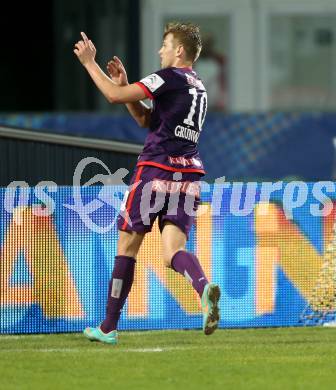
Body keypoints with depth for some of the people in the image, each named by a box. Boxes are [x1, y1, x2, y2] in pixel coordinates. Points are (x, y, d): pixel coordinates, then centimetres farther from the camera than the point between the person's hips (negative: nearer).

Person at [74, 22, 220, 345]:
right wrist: (124, 83, 20)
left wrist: (89, 62, 1)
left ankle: (109, 327, 13)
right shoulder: (198, 86, 21)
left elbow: (115, 96, -11)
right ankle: (204, 287, -38)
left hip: (155, 169, -7)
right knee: (172, 252, -3)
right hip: (189, 175, 7)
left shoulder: (170, 77, -6)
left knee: (127, 246, 6)